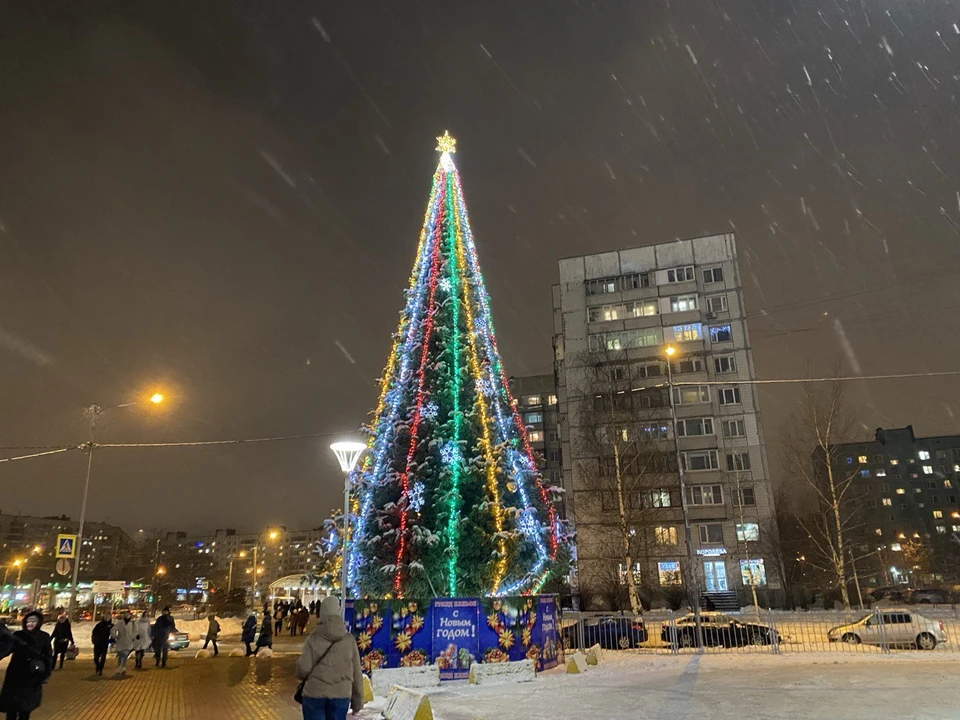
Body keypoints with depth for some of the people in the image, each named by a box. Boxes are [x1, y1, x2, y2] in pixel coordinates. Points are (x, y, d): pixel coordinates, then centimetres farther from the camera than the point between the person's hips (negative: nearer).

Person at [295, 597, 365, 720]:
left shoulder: (314, 638, -7)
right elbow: (356, 673, 2)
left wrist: (304, 676, 14)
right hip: (341, 695, 2)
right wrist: (357, 701, 11)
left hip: (315, 693, -2)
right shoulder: (349, 639, 0)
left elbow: (303, 668, -11)